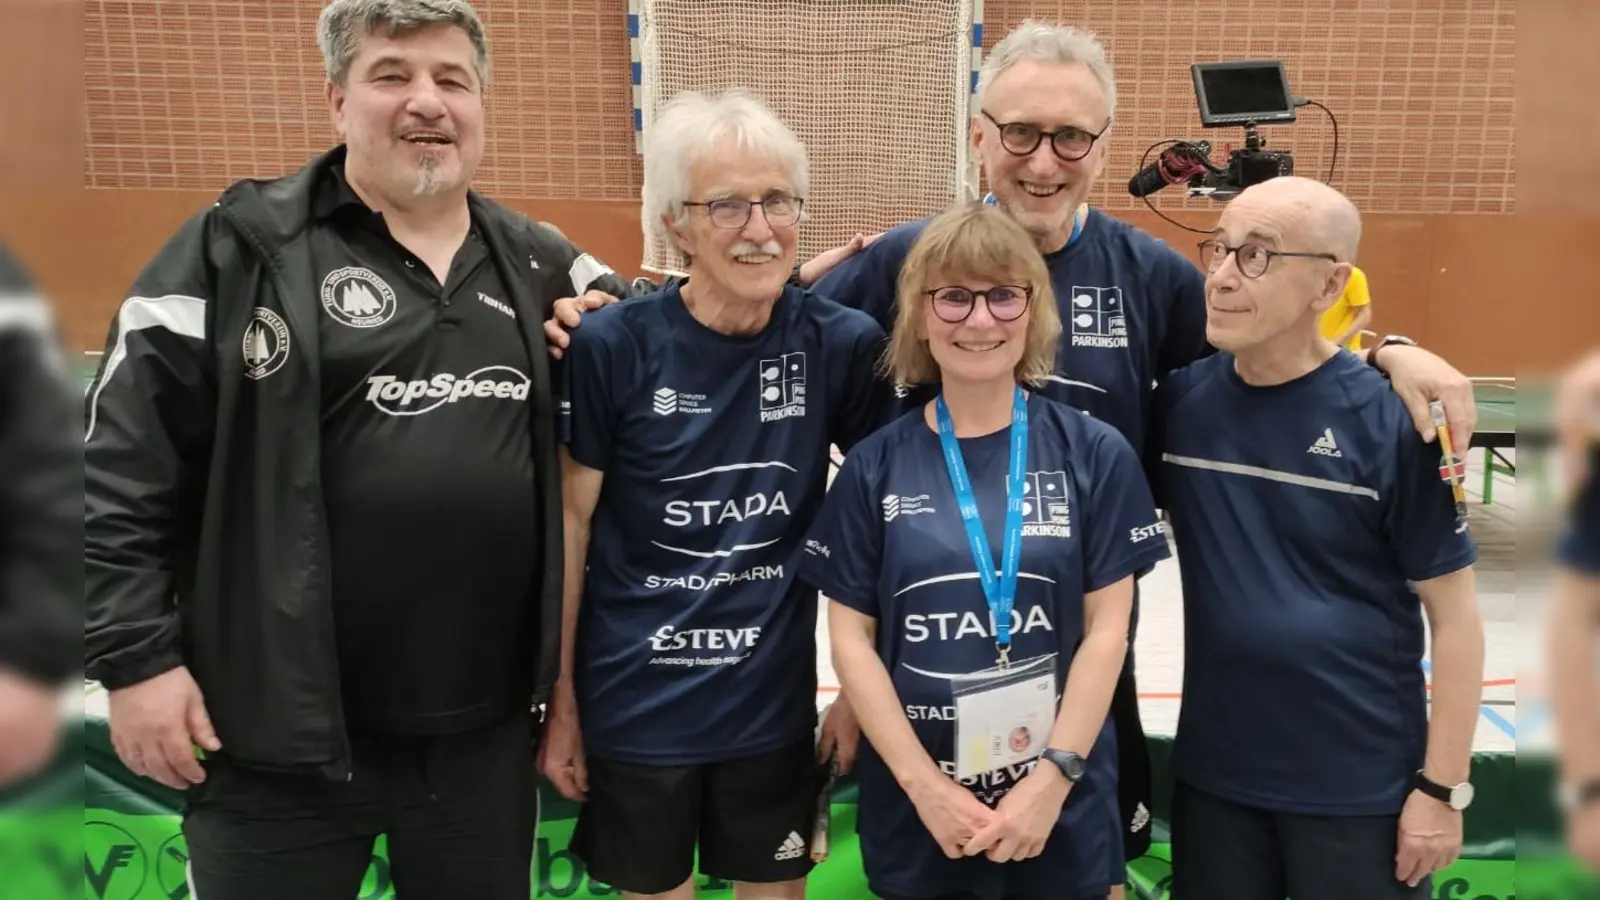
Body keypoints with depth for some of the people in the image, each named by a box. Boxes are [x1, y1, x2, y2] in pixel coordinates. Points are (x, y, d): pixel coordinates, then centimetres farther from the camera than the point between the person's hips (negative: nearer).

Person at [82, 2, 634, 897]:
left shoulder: (538, 263, 6)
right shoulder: (243, 246, -6)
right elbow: (121, 461, -5)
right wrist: (137, 655, -8)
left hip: (487, 727, 4)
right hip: (282, 731, -3)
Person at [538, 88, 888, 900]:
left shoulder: (844, 344, -10)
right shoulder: (613, 345, -14)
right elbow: (569, 523, -5)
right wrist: (560, 699, 0)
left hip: (774, 705, 1)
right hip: (634, 707, -1)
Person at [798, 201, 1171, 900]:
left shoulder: (1097, 454, -3)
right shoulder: (875, 466, -2)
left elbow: (1107, 628, -4)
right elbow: (851, 636, -3)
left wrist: (1053, 778, -10)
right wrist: (924, 784, -9)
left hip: (1062, 805, 0)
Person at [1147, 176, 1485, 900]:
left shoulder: (1391, 417, -13)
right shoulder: (1179, 398, -5)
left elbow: (1454, 613, -8)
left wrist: (1442, 787, -7)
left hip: (1362, 785, -3)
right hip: (1213, 772, 3)